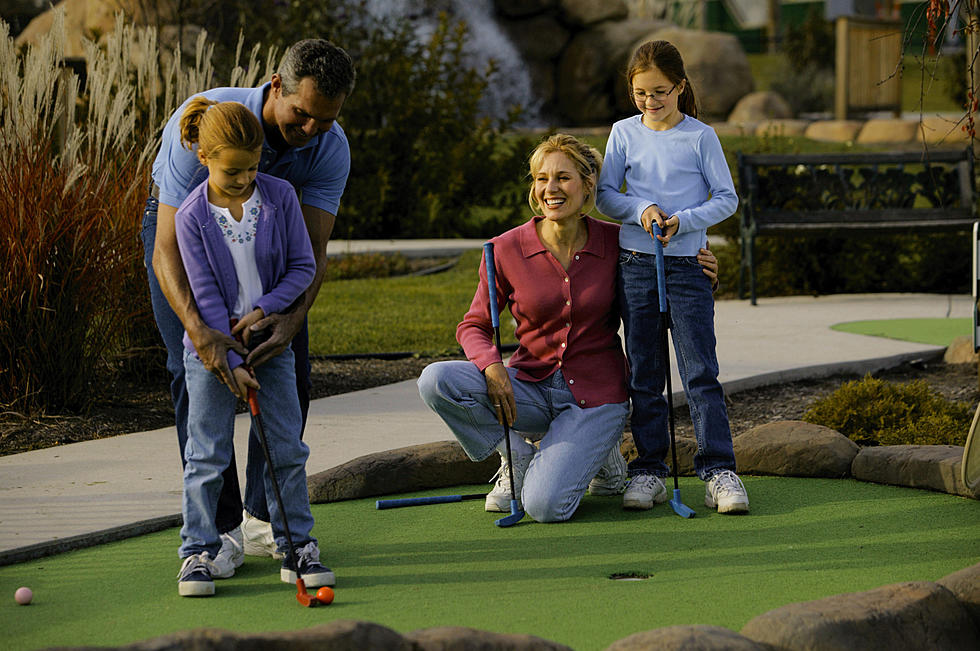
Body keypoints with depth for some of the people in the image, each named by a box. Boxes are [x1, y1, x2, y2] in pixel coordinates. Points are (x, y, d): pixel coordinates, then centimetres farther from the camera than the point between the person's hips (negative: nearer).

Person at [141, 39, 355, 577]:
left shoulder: (330, 148, -25)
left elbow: (312, 250, -28)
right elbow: (167, 250, -40)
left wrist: (292, 317, -49)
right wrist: (198, 330, -56)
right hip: (179, 224, -4)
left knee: (288, 370, -4)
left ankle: (265, 520, 8)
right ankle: (218, 527, -11)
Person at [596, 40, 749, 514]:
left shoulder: (700, 136, -1)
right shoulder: (624, 133, 6)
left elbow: (727, 199, 0)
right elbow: (605, 194, 8)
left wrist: (684, 220, -15)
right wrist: (640, 209, -11)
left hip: (686, 266, -3)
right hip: (635, 265, 3)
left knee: (701, 373, -7)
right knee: (644, 377, 6)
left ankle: (719, 472, -7)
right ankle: (649, 470, 12)